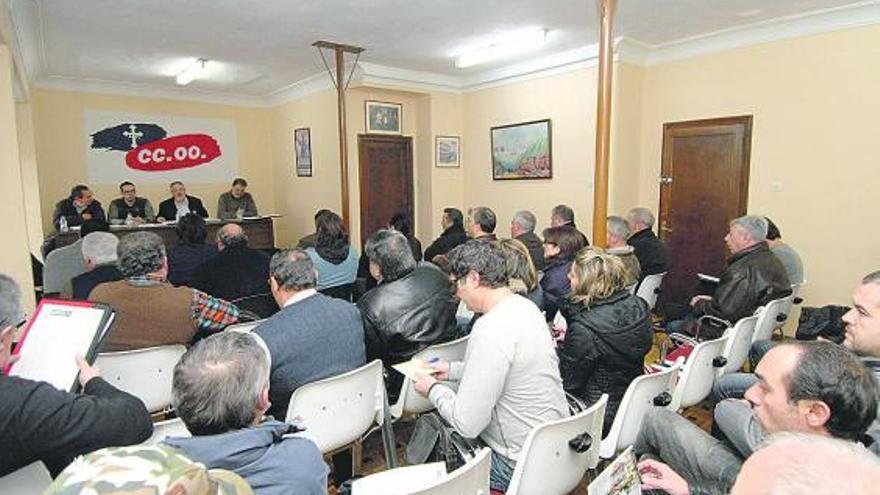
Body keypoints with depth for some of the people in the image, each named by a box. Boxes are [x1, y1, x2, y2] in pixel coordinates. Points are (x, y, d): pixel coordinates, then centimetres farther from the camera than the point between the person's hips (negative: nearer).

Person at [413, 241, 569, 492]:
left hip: (521, 468, -8)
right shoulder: (524, 306, -1)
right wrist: (453, 370, 12)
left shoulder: (491, 330, -29)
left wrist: (434, 390, -9)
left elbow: (467, 424, -25)